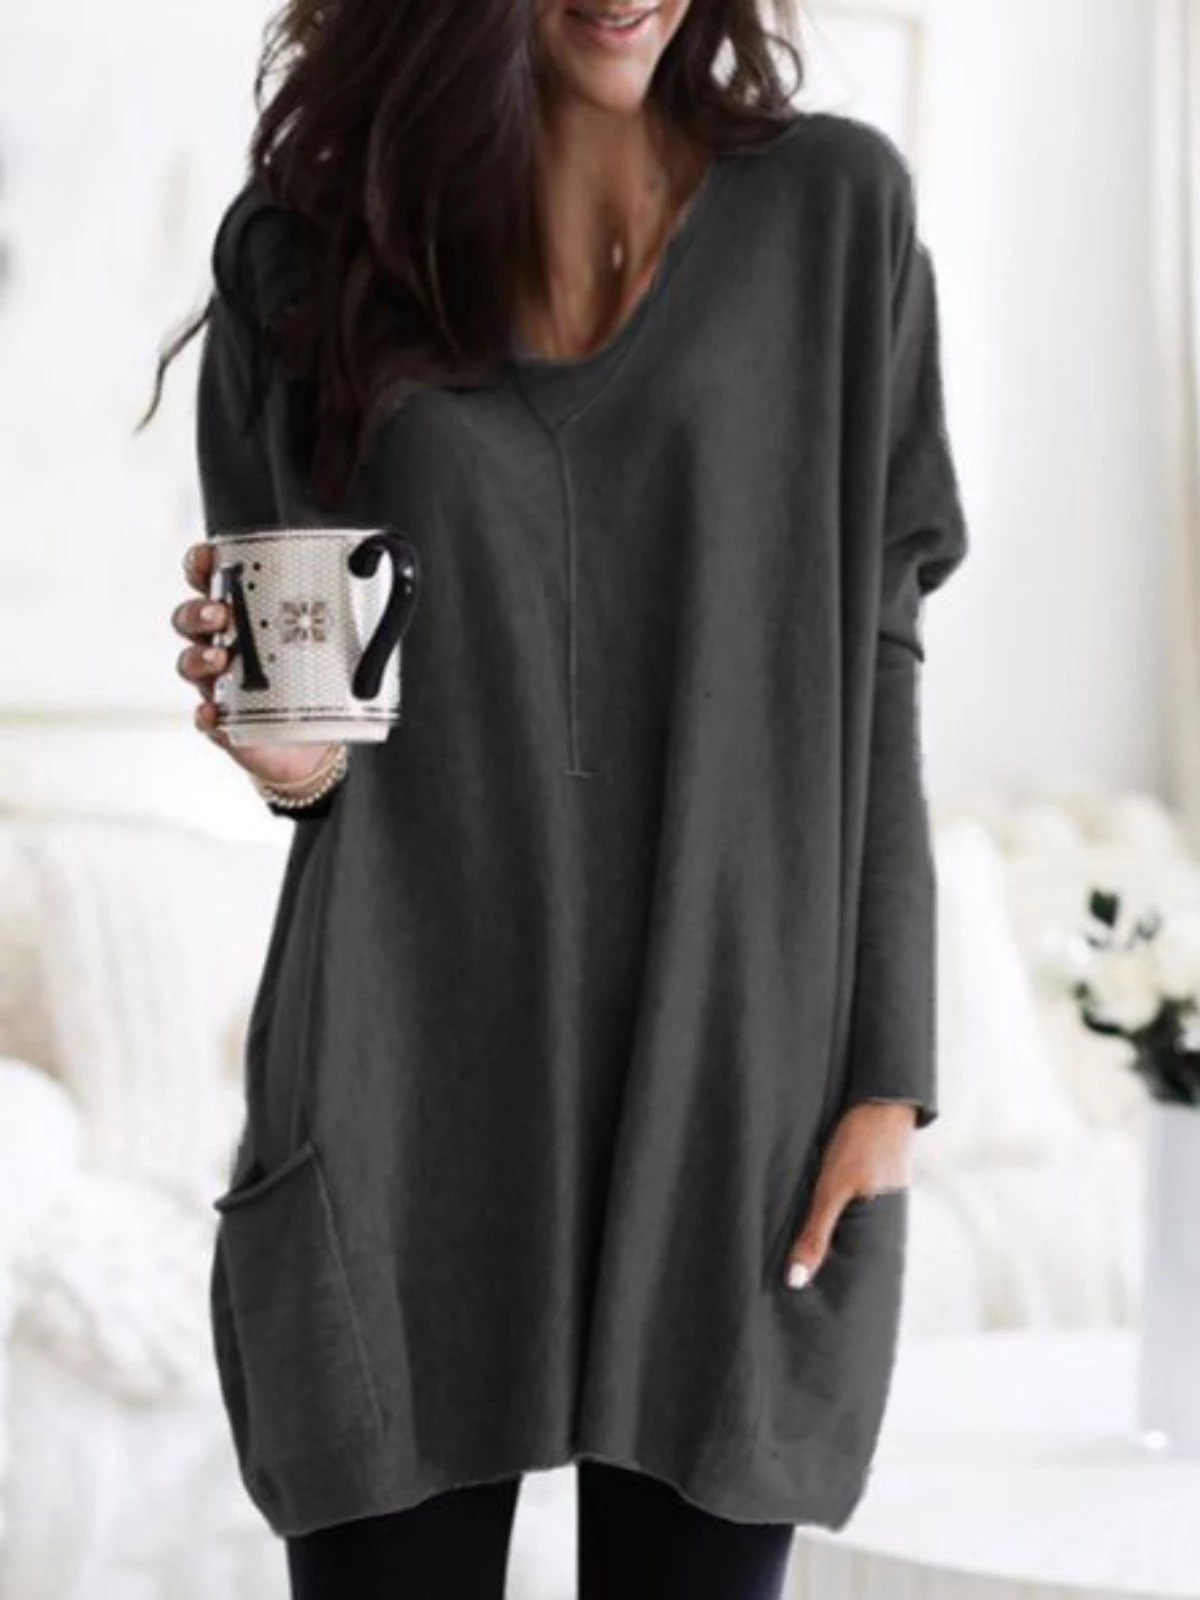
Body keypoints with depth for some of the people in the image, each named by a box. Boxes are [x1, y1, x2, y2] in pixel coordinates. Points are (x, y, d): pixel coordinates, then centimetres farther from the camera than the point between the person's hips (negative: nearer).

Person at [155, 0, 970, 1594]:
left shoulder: (833, 211, 4)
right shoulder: (300, 249, 6)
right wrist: (293, 752, -10)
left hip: (737, 1099, 0)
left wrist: (887, 1075, -3)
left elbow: (871, 670, 3)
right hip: (407, 1097, 1)